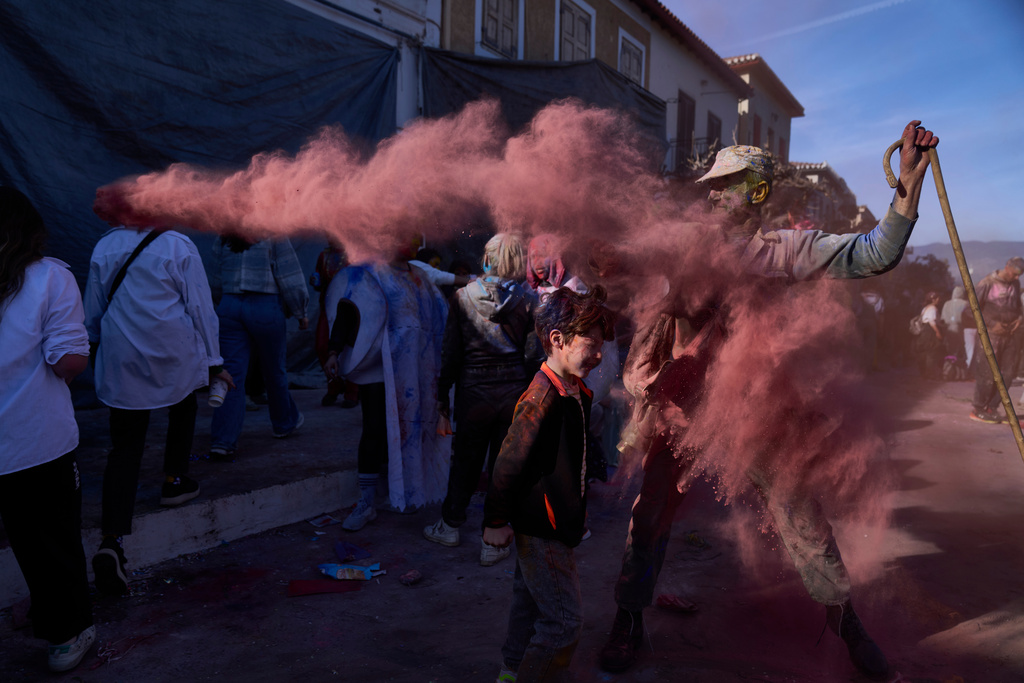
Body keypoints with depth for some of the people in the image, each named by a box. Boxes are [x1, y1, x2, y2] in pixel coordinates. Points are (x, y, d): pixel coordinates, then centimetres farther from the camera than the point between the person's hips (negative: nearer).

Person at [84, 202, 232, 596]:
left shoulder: (103, 249, 6)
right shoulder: (178, 247, -4)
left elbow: (93, 312, 14)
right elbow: (200, 307, -5)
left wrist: (90, 343, 32)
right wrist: (214, 361, 1)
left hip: (121, 359, 2)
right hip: (173, 354, -2)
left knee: (124, 446, 1)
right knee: (183, 408, 30)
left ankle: (113, 542, -9)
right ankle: (174, 481, 35)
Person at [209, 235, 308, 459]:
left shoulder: (223, 239, 12)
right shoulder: (273, 235, -2)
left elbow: (217, 283, 16)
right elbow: (289, 278, -6)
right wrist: (300, 313, 4)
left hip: (229, 307, 3)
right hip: (265, 307, -3)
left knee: (232, 373, 2)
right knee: (275, 369, 14)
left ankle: (222, 441, -5)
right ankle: (285, 423, 34)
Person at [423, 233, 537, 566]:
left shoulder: (464, 296, -3)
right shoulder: (528, 300, -5)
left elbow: (450, 351, 0)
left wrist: (443, 395, 8)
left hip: (474, 390, 0)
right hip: (514, 389, 0)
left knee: (465, 460, 18)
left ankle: (450, 525, 37)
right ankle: (493, 543, 20)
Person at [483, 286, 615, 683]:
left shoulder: (577, 392, 3)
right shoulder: (542, 399, -27)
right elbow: (510, 462, -22)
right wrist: (496, 521, -14)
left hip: (557, 521, 10)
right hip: (541, 530, -10)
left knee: (531, 600, 23)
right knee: (564, 619, -2)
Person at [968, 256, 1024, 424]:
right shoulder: (987, 283, -8)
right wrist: (992, 324, -15)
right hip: (992, 334, -6)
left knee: (1007, 372, 4)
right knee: (987, 372, -6)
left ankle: (991, 408, 13)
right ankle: (978, 410, 3)